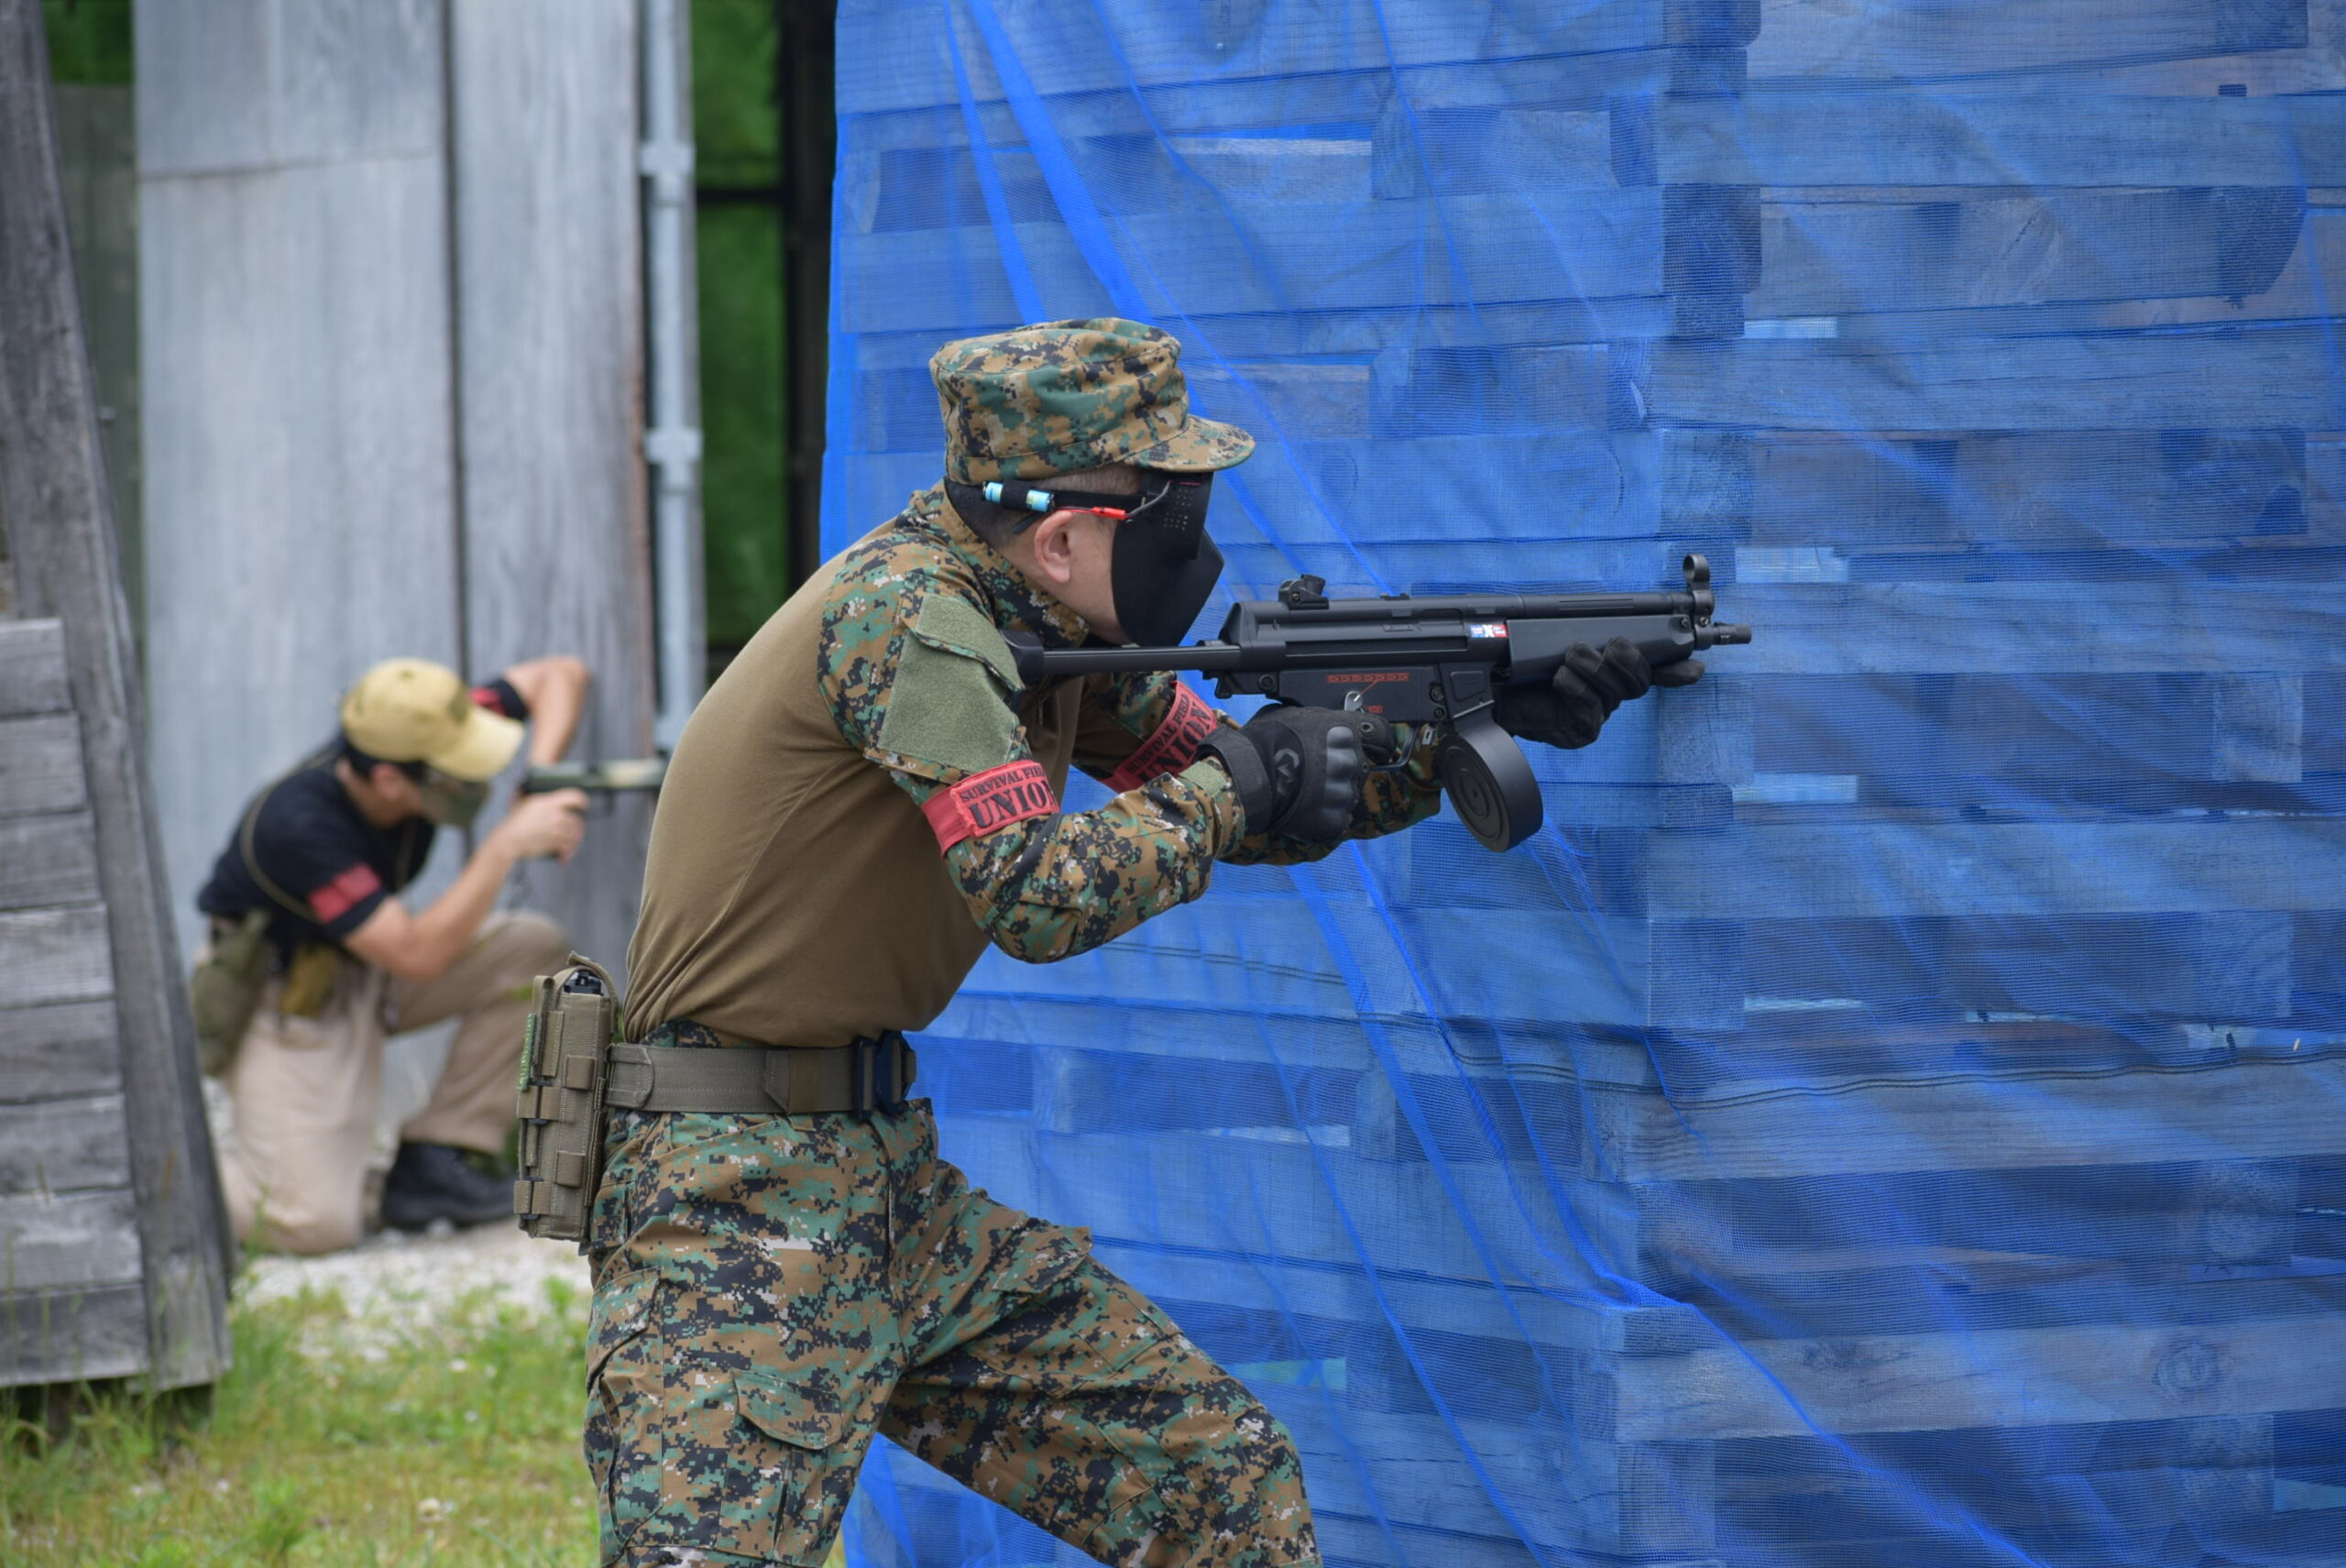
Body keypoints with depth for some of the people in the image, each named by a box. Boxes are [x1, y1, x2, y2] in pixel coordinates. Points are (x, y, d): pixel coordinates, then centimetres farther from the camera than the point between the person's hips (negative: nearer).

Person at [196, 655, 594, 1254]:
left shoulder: (417, 732, -18)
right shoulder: (301, 826, -36)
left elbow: (560, 675, -6)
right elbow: (417, 955, -36)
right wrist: (507, 844, -36)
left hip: (369, 971, 8)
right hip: (284, 996, -8)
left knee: (533, 950, -13)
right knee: (316, 1222, -22)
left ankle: (431, 1165, -7)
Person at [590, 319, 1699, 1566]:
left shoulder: (1051, 620, 8)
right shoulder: (908, 614, -18)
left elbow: (1253, 801, 18)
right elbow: (1038, 897, -27)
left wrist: (1488, 720, 7)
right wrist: (1237, 784, -13)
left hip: (892, 1186, 9)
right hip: (732, 1213, -9)